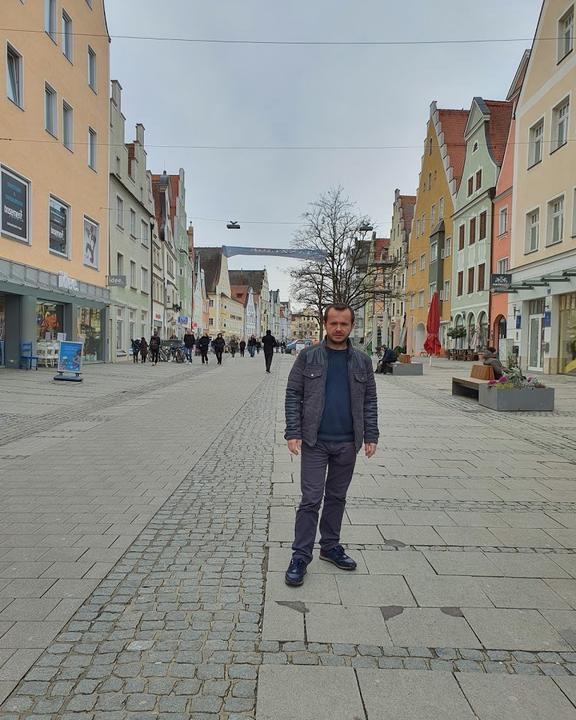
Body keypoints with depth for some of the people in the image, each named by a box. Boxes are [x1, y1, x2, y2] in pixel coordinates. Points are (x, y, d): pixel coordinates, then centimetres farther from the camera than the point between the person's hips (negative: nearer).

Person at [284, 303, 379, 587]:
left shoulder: (362, 361, 5)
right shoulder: (308, 357, -2)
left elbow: (370, 401, 8)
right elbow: (293, 395, -2)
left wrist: (371, 436, 2)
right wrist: (293, 432, -10)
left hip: (348, 443, 3)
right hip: (315, 441, -3)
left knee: (337, 497, 15)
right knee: (311, 499, -1)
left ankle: (331, 546, 30)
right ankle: (300, 556, 9)